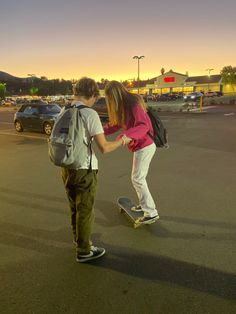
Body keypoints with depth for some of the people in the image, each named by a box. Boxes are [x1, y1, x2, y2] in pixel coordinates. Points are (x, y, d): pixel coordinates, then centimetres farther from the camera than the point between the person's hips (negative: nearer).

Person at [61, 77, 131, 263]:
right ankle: (84, 251, 27)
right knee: (85, 211, 10)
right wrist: (121, 141, -1)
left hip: (66, 168, 7)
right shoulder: (90, 114, -17)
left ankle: (79, 239, 47)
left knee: (74, 207, 25)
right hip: (84, 170, -7)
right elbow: (104, 148, -19)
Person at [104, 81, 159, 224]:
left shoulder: (134, 104, -20)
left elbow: (143, 125, -32)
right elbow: (115, 125, 10)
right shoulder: (123, 107, 9)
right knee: (139, 178, 18)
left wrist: (127, 135, -48)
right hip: (141, 146, 9)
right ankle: (144, 204, 32)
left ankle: (151, 212, 3)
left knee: (137, 179, -4)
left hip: (144, 146, -9)